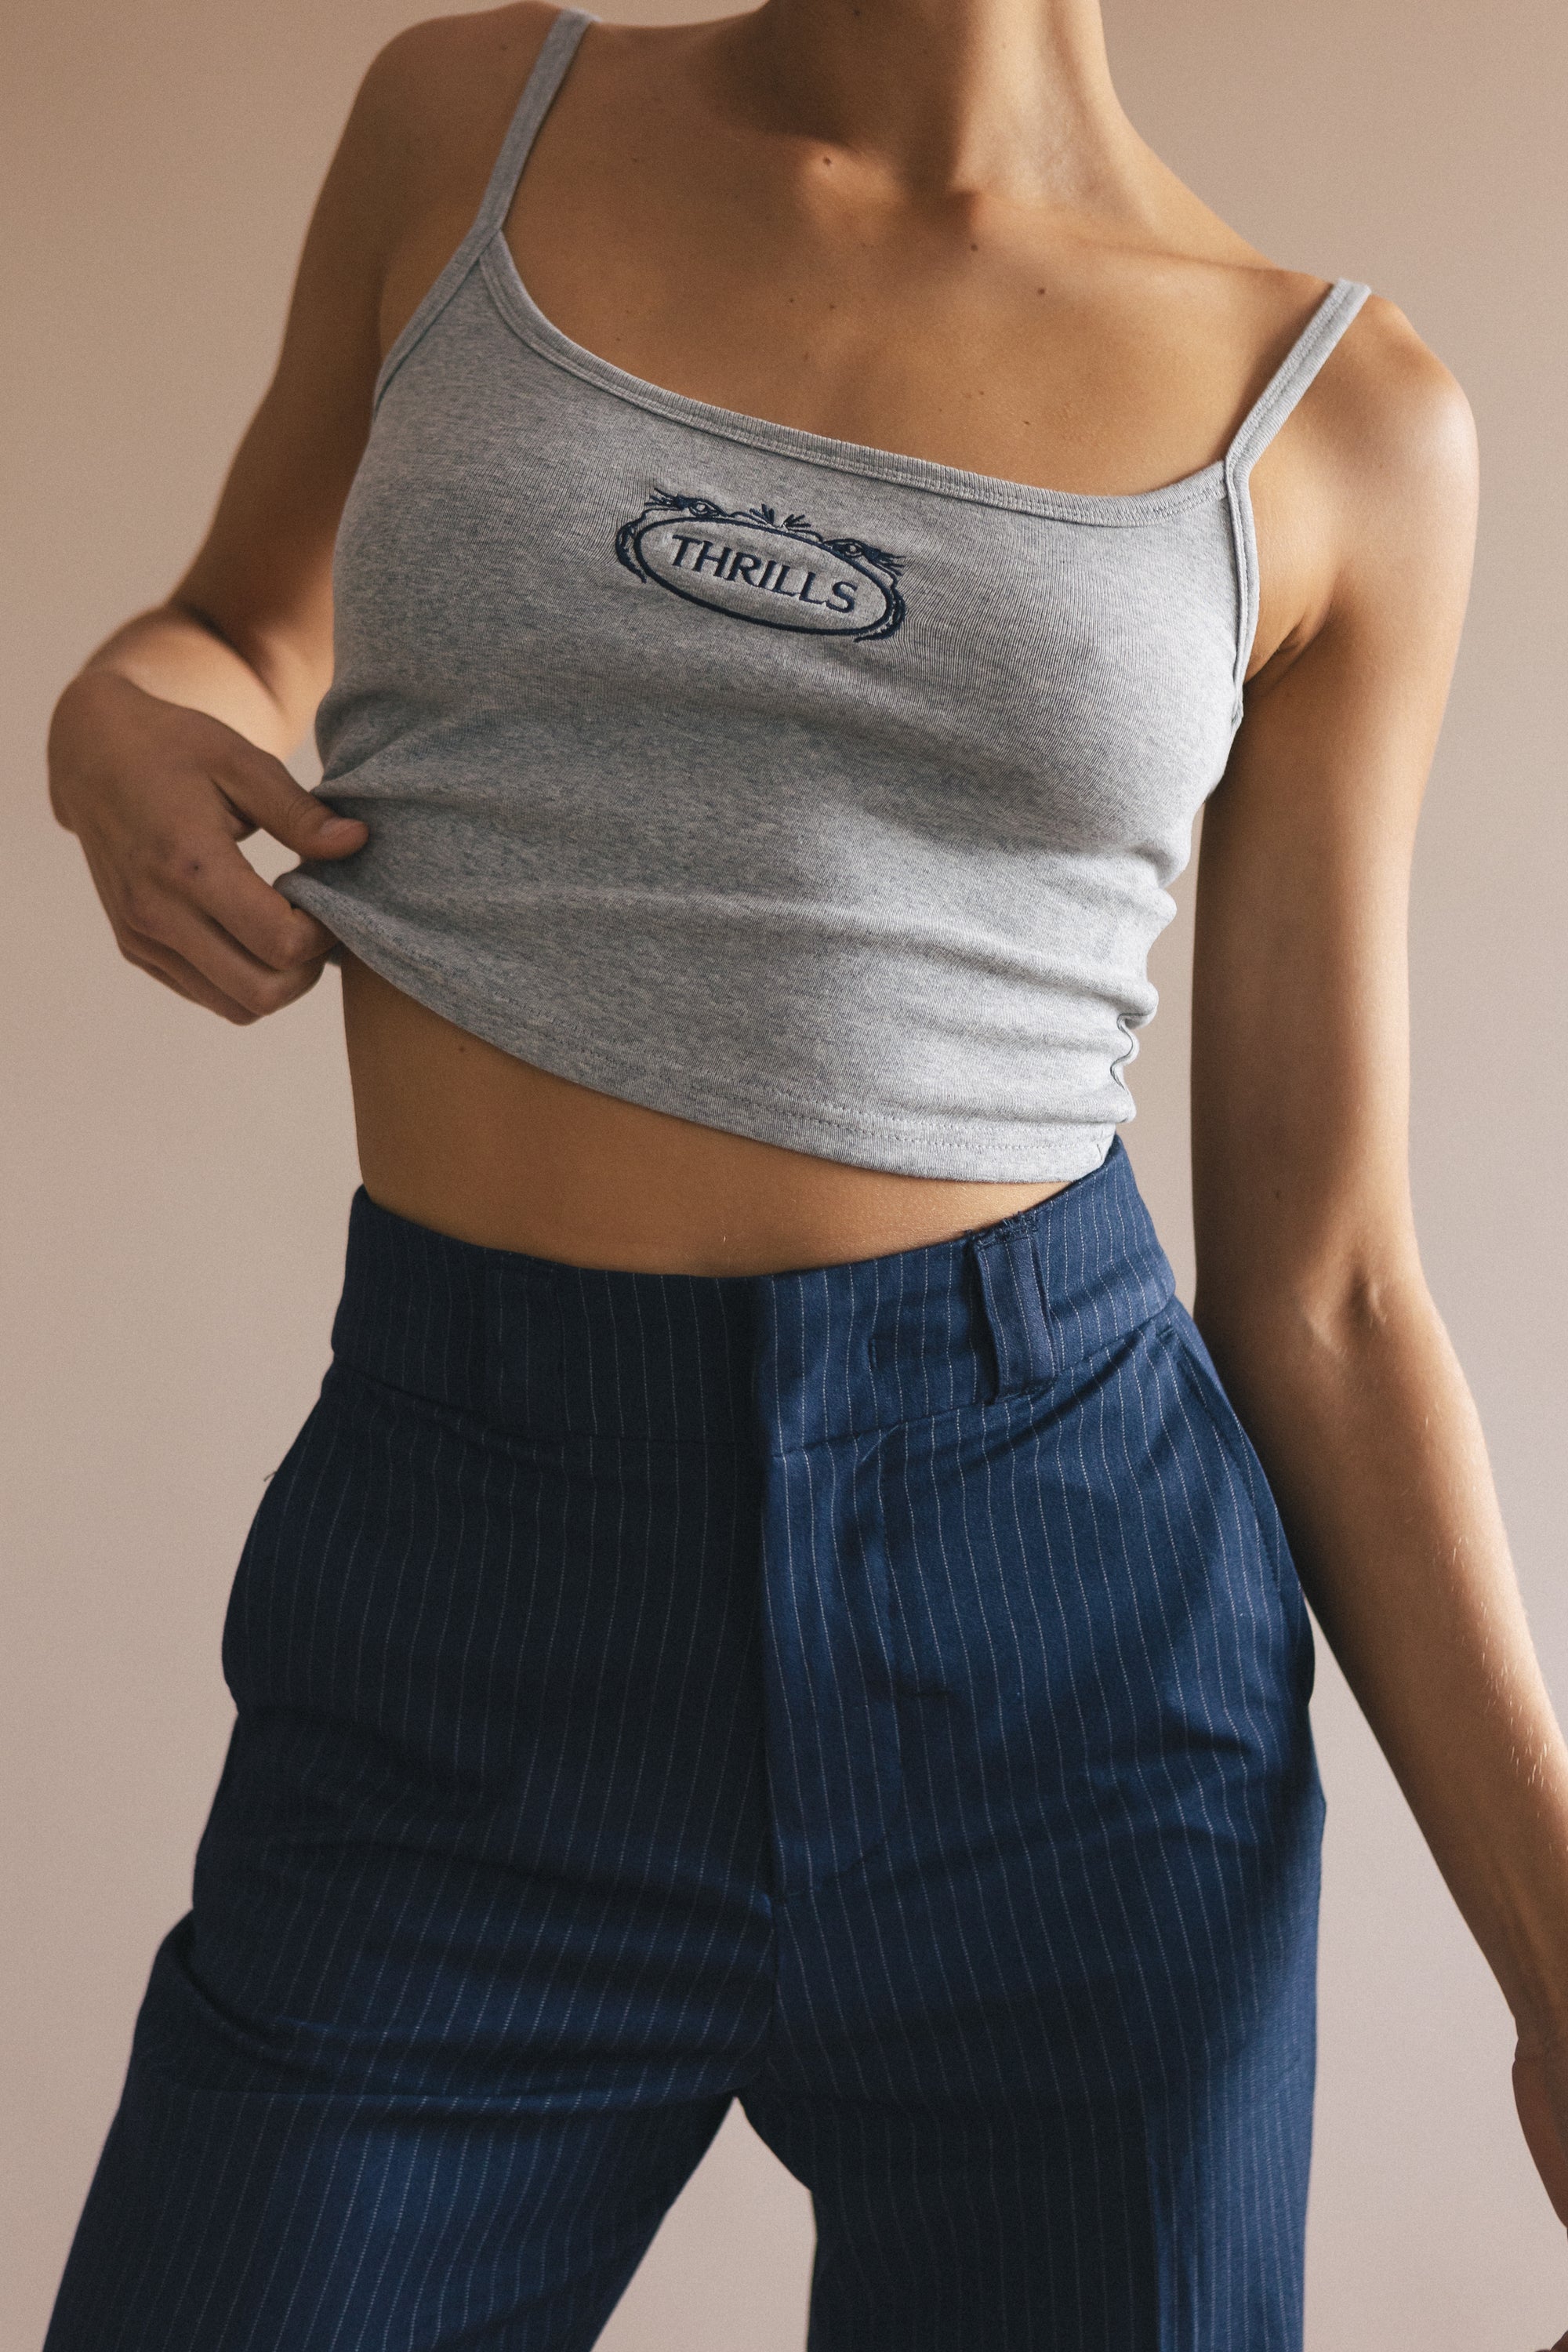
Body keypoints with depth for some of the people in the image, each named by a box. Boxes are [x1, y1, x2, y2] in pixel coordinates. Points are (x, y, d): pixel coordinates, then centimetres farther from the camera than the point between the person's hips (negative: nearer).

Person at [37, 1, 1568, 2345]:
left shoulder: (1342, 420, 3)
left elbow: (1320, 1288, 3)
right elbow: (244, 641, 22)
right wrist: (123, 724, -3)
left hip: (1064, 1650, 0)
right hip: (462, 1650, 1)